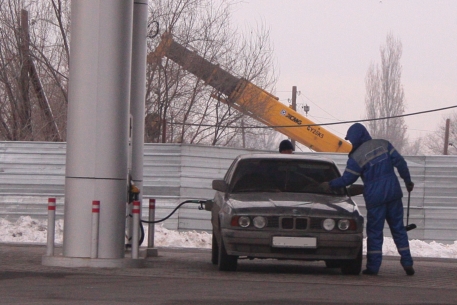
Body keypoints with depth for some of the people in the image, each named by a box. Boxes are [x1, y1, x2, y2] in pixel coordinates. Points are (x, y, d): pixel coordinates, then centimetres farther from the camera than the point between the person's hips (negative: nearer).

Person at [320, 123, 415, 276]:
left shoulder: (356, 157, -7)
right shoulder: (384, 144, 5)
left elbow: (347, 178, -3)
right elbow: (400, 162, 2)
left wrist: (330, 185, 12)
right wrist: (408, 181, 13)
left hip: (375, 197, -4)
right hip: (393, 193, 4)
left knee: (374, 231, 4)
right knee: (398, 228, 10)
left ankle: (373, 266, 4)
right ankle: (407, 263, 6)